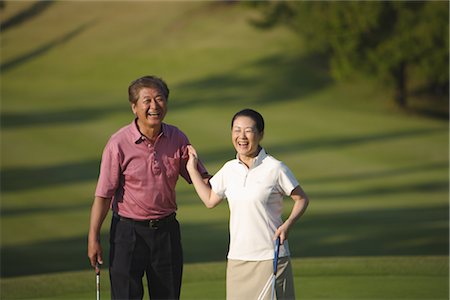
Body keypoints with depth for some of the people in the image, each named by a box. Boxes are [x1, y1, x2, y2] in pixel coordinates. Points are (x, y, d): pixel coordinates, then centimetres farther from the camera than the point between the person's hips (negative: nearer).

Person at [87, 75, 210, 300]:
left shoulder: (177, 139, -2)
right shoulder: (119, 143, -13)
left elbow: (201, 178, 6)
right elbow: (103, 195, -10)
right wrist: (93, 239, -12)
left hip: (166, 229, 4)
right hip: (129, 230, -4)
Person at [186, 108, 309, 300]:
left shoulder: (275, 169, -7)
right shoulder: (229, 170, 8)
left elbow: (301, 199, 2)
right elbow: (210, 200, 21)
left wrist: (288, 224, -14)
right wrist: (192, 169, 18)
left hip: (270, 257, -5)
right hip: (237, 259, 5)